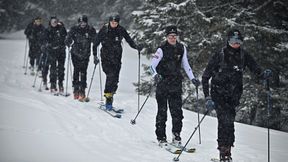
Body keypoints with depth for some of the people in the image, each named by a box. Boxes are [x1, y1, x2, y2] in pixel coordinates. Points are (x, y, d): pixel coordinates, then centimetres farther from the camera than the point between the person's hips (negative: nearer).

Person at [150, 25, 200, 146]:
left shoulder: (181, 48, 6)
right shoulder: (162, 50, -8)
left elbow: (185, 64, 16)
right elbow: (152, 66, -12)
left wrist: (192, 78, 10)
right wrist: (155, 75, -32)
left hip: (176, 84, 3)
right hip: (162, 83, -3)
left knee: (177, 111, -1)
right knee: (162, 111, 1)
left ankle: (176, 135, 10)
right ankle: (161, 137, 9)